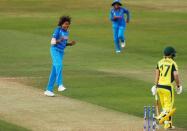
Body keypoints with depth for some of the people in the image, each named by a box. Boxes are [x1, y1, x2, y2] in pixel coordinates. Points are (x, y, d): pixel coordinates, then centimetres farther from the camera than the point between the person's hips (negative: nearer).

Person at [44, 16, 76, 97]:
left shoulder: (66, 32, 10)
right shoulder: (57, 30, -11)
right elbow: (52, 42, -15)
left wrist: (70, 44, 2)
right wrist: (59, 40, -32)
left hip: (61, 52, 8)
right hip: (55, 50, -8)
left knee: (54, 71, 8)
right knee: (59, 65, -30)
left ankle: (49, 90, 12)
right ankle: (60, 85, -41)